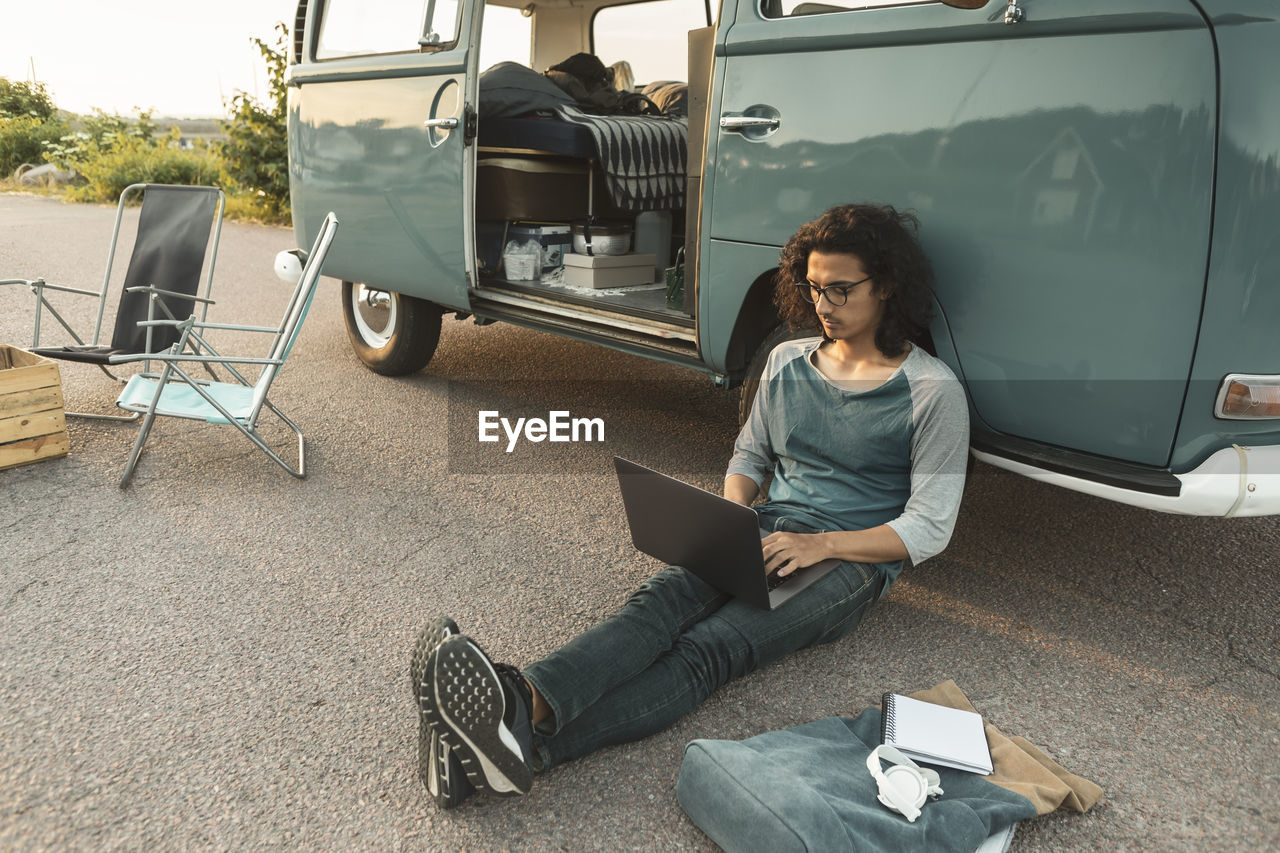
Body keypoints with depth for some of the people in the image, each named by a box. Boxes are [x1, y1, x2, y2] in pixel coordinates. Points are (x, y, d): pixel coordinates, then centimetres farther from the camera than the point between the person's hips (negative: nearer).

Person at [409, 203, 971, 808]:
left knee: (709, 647, -32)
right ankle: (526, 704, -51)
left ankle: (526, 741, -53)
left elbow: (929, 529, -8)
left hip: (852, 560, -5)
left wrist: (821, 544, -20)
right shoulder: (786, 362, 11)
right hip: (767, 533, 5)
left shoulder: (933, 392, -6)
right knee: (662, 598, -29)